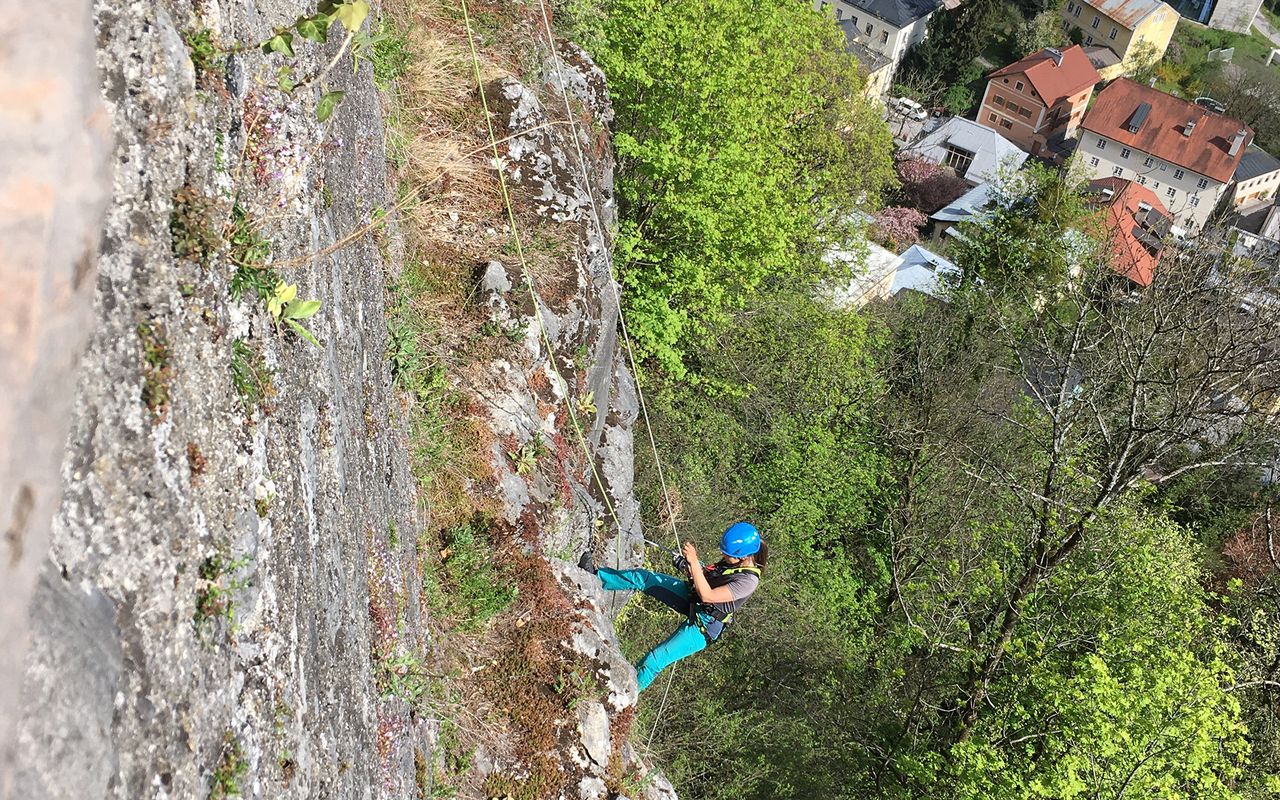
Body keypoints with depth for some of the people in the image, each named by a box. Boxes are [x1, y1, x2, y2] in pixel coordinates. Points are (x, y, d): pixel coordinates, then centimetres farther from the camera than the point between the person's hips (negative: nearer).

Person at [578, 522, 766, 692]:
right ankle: (596, 577, 11)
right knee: (643, 578, -3)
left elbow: (707, 596, -32)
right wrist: (689, 564, -10)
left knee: (655, 659, -13)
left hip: (702, 625, -8)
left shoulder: (749, 580, -28)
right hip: (690, 596, 8)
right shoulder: (735, 559, -6)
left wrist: (694, 563, -35)